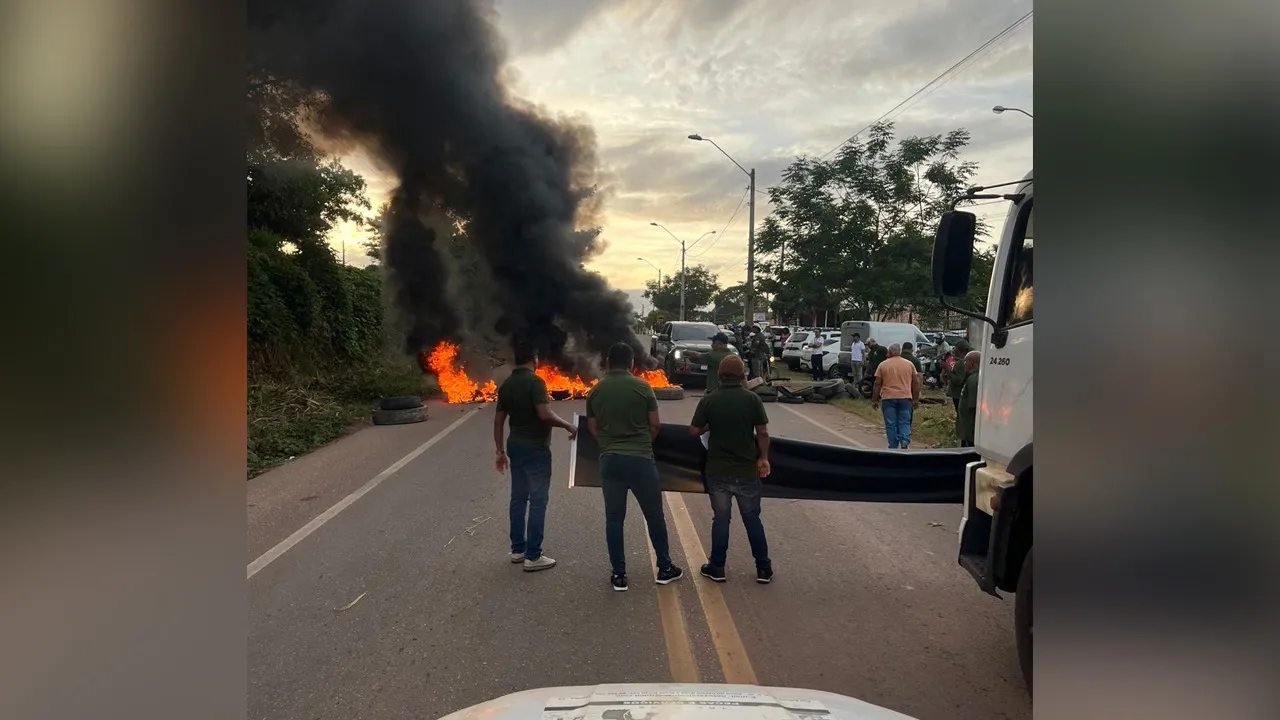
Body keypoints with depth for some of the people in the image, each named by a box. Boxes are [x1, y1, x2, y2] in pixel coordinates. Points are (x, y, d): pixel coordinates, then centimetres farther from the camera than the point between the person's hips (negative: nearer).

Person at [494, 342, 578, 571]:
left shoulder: (506, 384, 7)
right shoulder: (534, 381, -16)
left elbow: (498, 420, 9)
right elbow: (545, 414, -27)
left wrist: (500, 451, 15)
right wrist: (568, 425, -13)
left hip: (515, 445, 8)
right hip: (535, 448, -8)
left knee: (518, 497, 14)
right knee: (537, 500, -3)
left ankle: (517, 549, 22)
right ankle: (533, 556, -1)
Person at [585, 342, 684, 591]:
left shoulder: (595, 391, 2)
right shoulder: (642, 387, -5)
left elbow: (593, 428, 9)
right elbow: (654, 425, -1)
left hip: (609, 459, 2)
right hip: (640, 458, -2)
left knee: (614, 518, 9)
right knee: (654, 515, 12)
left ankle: (619, 574, 14)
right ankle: (665, 568, 21)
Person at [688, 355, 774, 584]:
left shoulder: (708, 401, -7)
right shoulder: (752, 399, -8)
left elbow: (694, 431, -3)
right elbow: (763, 432, -6)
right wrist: (763, 457, 6)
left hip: (718, 470, 0)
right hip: (747, 469, 0)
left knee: (720, 519, 10)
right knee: (752, 519, 11)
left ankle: (717, 567, 17)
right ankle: (763, 568, 17)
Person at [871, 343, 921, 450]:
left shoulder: (883, 365, 1)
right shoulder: (909, 364, 7)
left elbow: (877, 384, 0)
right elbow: (915, 383, 8)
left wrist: (874, 400, 7)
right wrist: (916, 399, 15)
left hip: (888, 398, -1)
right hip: (905, 397, 1)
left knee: (891, 424, 5)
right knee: (904, 422, 8)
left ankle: (893, 447, 7)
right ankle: (905, 441, -12)